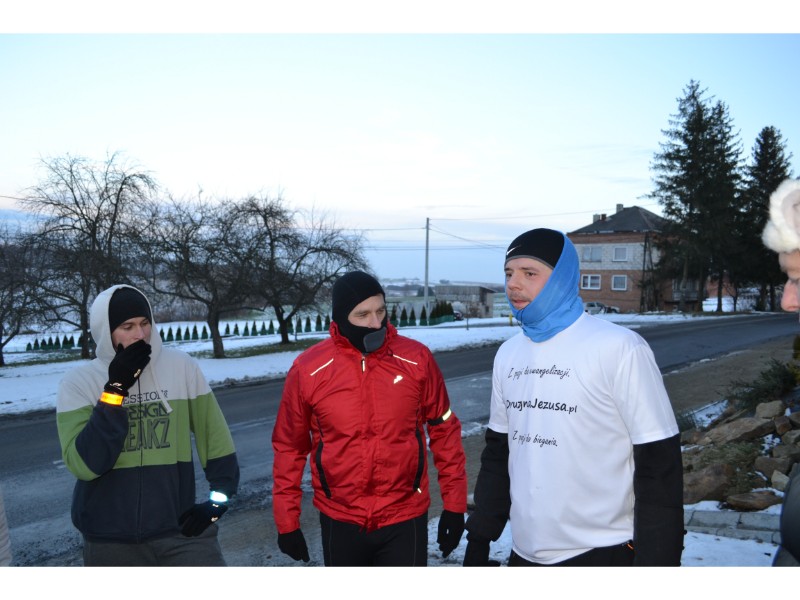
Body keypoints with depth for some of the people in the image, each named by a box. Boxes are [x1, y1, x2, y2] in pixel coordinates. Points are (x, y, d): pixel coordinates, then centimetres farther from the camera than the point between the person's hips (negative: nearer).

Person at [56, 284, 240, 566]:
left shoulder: (181, 366, -2)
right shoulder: (79, 381, -4)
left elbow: (214, 434, 5)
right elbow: (84, 464, -15)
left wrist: (218, 499, 0)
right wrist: (115, 390, -18)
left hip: (180, 529, 0)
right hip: (110, 540, 0)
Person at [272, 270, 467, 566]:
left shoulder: (417, 359, -8)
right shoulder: (308, 370, -9)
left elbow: (444, 431, 1)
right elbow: (290, 447, 1)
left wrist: (454, 503, 1)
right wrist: (287, 520, 3)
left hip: (405, 519, -1)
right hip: (340, 522, 1)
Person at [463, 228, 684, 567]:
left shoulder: (619, 348, -15)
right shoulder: (508, 354, 4)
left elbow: (658, 466, -14)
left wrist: (655, 559, -15)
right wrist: (479, 539, 11)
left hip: (601, 552, -5)